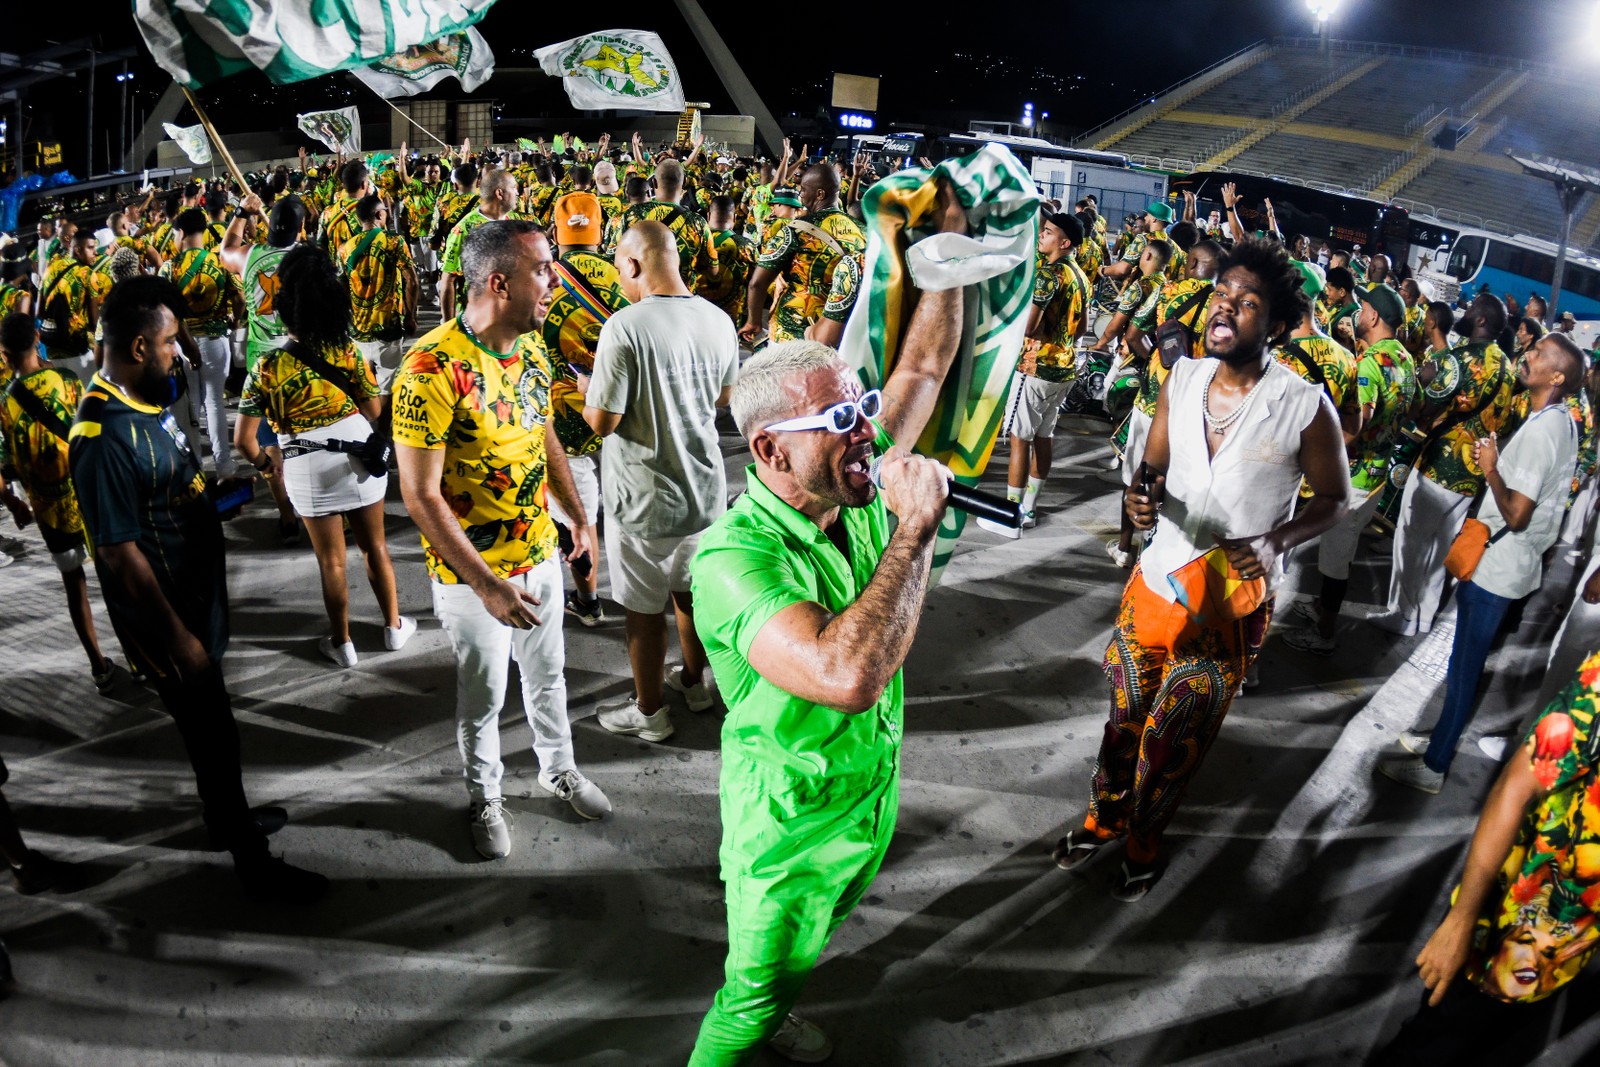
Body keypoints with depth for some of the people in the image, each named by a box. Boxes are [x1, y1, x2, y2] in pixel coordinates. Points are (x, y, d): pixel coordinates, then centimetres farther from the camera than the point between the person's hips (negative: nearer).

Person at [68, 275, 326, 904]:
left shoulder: (147, 401, 3)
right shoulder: (105, 436, -27)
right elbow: (120, 552, -25)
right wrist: (177, 636, -21)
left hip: (196, 598, 9)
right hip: (168, 617, -9)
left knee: (210, 725, 25)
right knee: (213, 734, 4)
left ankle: (227, 817, 45)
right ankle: (253, 863, 20)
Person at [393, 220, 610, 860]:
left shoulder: (532, 345, -3)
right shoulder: (432, 369, -26)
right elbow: (420, 496, -25)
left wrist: (577, 514, 12)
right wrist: (488, 586, -25)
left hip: (540, 551, 6)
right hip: (473, 574, -6)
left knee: (547, 674, 24)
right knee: (483, 696, 16)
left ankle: (559, 769, 48)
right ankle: (485, 797, 41)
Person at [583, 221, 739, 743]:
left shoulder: (625, 327, -22)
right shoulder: (718, 320, -3)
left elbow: (602, 421, -19)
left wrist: (586, 391, 0)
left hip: (644, 499, -6)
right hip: (704, 486, 6)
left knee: (644, 609, 11)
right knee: (691, 590, 25)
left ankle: (649, 712, 28)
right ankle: (694, 681, 44)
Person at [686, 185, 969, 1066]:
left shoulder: (855, 488, -11)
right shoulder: (733, 557, -34)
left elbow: (923, 368, 1)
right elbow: (847, 675, -50)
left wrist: (950, 244, -4)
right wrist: (915, 530, -41)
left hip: (872, 790, 8)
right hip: (791, 820, -7)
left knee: (803, 946, 33)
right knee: (755, 993, 15)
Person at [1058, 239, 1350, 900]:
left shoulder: (1306, 407, -16)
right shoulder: (1183, 379, -5)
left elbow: (1334, 499, -3)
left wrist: (1275, 541, -20)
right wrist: (1139, 496, -15)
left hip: (1230, 606, -3)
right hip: (1155, 582, 4)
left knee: (1174, 744, 11)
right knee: (1125, 716, 19)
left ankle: (1144, 846, 39)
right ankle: (1104, 818, 45)